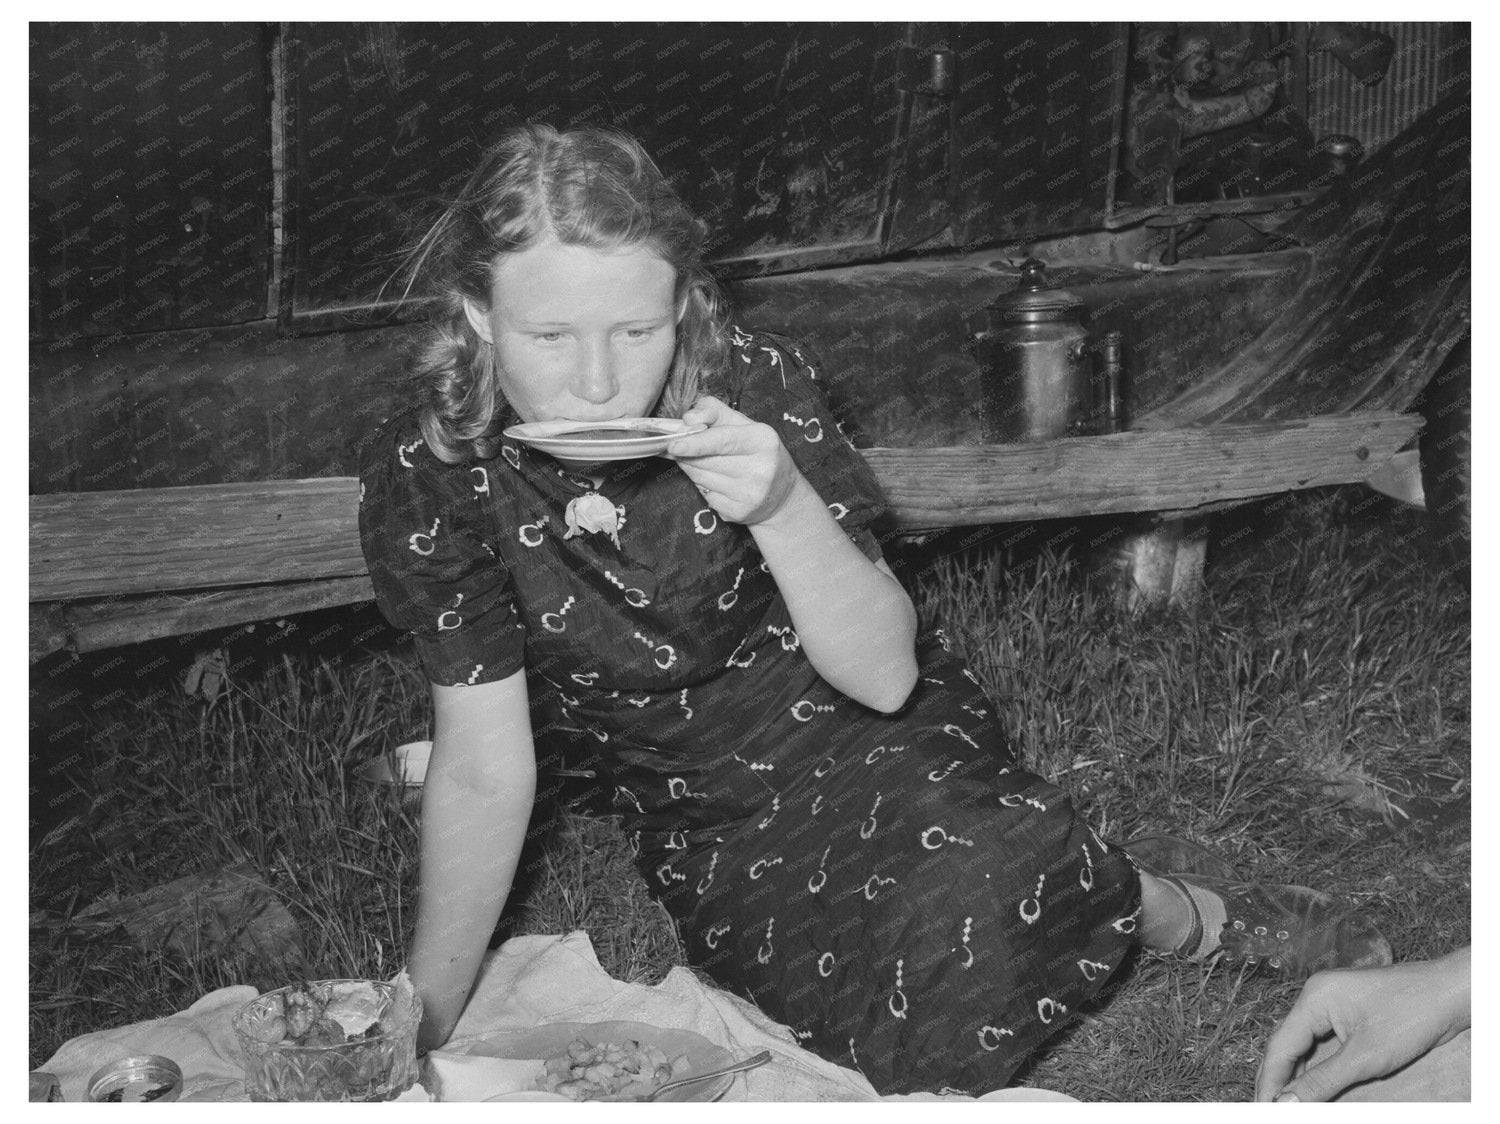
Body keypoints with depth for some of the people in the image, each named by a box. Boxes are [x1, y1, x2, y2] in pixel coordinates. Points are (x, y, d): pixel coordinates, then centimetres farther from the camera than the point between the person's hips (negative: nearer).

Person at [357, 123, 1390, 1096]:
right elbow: (484, 775, -9)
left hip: (875, 742, -1)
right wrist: (422, 1030, -8)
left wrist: (780, 505, -37)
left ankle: (1194, 914, 1)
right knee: (922, 1039, -21)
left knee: (985, 911, -30)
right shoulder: (427, 484, -17)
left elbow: (885, 674, -19)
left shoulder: (754, 386, -20)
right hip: (707, 829, 1)